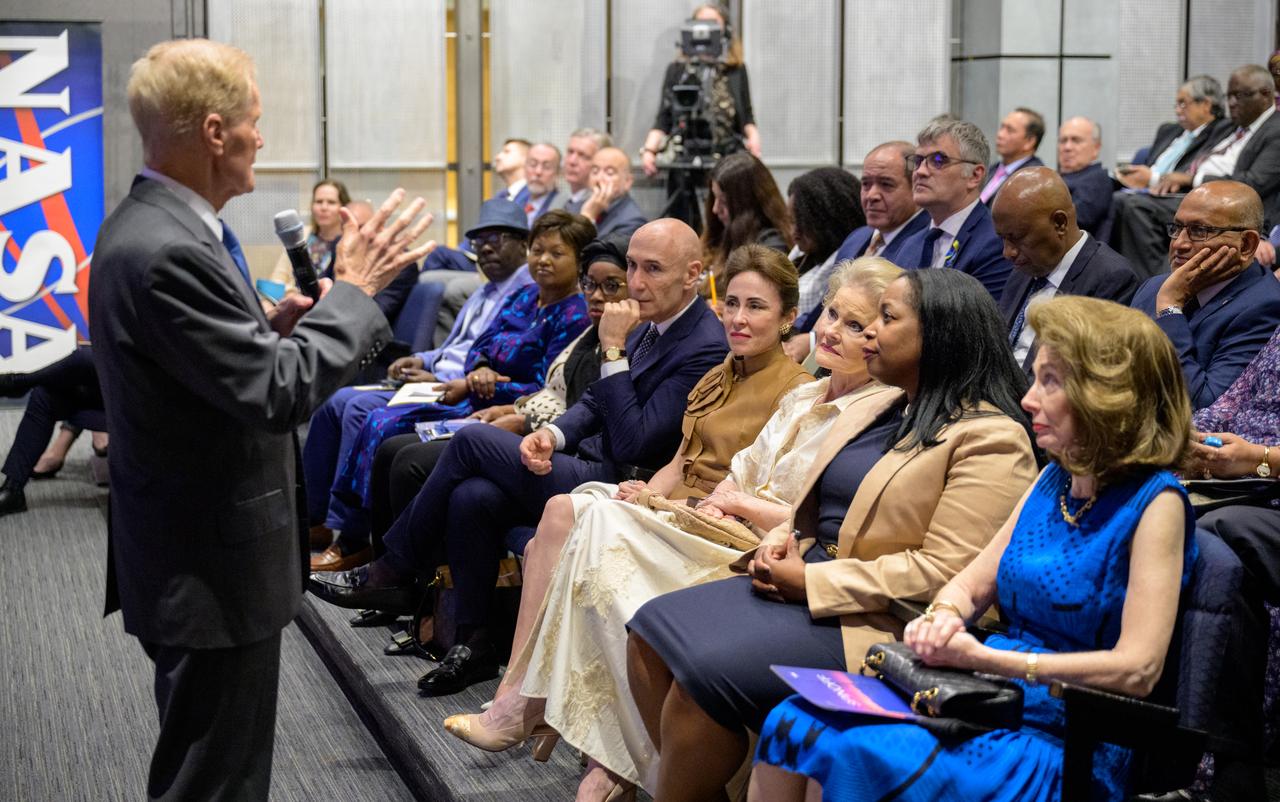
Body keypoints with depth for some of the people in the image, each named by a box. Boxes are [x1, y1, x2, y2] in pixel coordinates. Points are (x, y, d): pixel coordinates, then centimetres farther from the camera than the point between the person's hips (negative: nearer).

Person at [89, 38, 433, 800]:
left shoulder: (147, 226, 7)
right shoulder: (166, 251, -26)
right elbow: (278, 392, -26)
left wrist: (272, 330, 1)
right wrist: (355, 289, -15)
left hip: (193, 552, 10)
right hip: (212, 566, -10)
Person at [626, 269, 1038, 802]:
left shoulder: (990, 439, -12)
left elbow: (942, 571, -19)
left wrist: (810, 581, -17)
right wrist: (782, 539, 0)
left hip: (870, 619, -9)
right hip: (804, 581, 9)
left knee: (701, 671, -24)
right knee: (651, 635, -5)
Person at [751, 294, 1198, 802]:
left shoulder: (1154, 503, -11)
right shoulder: (1053, 481, 12)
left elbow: (1137, 669, -18)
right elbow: (971, 585, 17)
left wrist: (986, 658, -21)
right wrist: (942, 617, -8)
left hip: (1062, 746, -7)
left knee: (863, 758, -29)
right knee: (790, 727, -13)